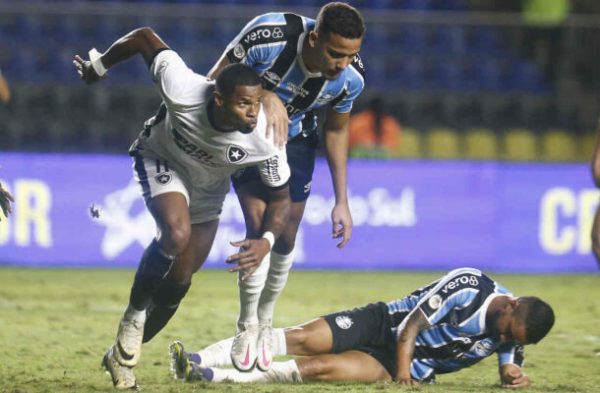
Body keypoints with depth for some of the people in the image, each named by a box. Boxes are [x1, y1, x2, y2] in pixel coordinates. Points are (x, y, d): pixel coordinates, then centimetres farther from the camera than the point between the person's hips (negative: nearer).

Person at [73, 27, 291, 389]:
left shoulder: (265, 140, -34)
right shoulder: (183, 91, -40)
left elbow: (280, 197, -18)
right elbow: (144, 38, -24)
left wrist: (267, 241, -37)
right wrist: (98, 67, -7)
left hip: (208, 187, 3)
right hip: (161, 159, -3)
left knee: (180, 278, 6)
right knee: (176, 233, -31)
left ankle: (124, 355, 26)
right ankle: (133, 317, -9)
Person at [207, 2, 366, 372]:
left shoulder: (351, 78, -25)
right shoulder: (268, 36, -38)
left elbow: (337, 130, -4)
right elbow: (216, 81, -22)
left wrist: (341, 202, -2)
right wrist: (264, 96, -40)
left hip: (295, 139, 3)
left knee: (286, 236, 2)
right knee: (259, 225, -16)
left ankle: (265, 322, 26)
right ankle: (247, 326, 2)